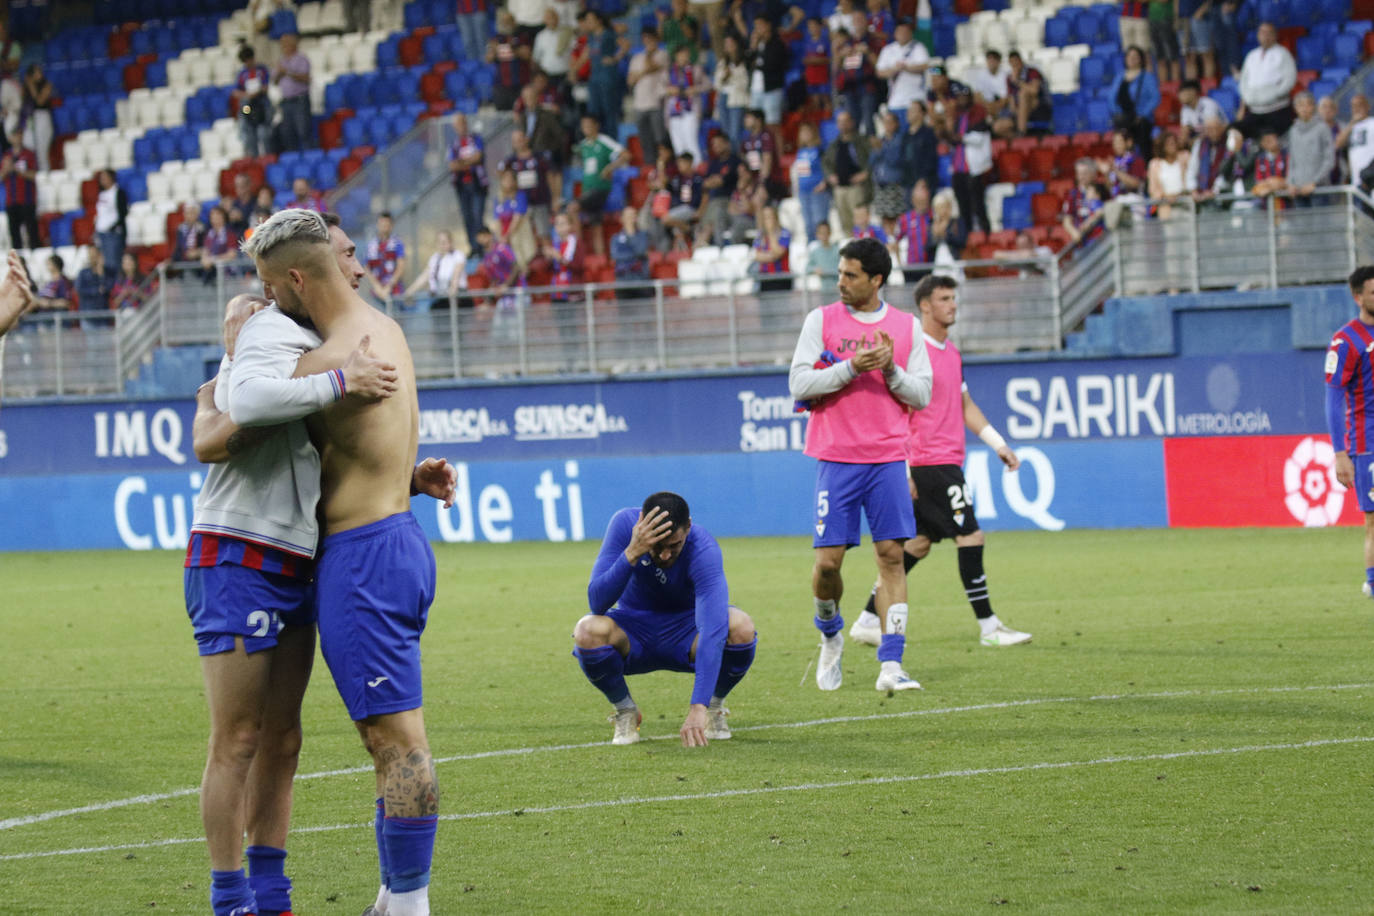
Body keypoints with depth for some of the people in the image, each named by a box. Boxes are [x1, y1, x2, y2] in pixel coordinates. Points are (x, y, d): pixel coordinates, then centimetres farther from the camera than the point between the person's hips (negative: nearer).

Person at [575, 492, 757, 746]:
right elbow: (598, 603, -29)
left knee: (741, 627, -33)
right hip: (634, 632, 1)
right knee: (588, 632, -33)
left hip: (686, 634, -1)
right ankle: (624, 710, -3)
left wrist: (698, 708, -52)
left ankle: (714, 705, -1)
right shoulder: (625, 524, -23)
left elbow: (713, 630, -42)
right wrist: (632, 553, -45)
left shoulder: (704, 550, -30)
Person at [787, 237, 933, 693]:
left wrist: (891, 370, -10)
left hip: (888, 458, 1)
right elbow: (799, 384, -3)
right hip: (836, 458, -1)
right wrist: (851, 368, -15)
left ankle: (891, 664, -7)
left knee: (891, 554, -6)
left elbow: (922, 394, 8)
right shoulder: (821, 319, 3)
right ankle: (830, 634, 25)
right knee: (828, 559, -5)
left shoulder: (906, 326, 7)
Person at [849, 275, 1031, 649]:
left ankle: (868, 621, 16)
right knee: (970, 536, -9)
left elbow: (966, 406, 24)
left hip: (946, 461, 9)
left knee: (917, 543, 11)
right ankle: (988, 627, -5)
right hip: (931, 463, -9)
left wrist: (999, 444, 18)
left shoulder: (951, 352, 16)